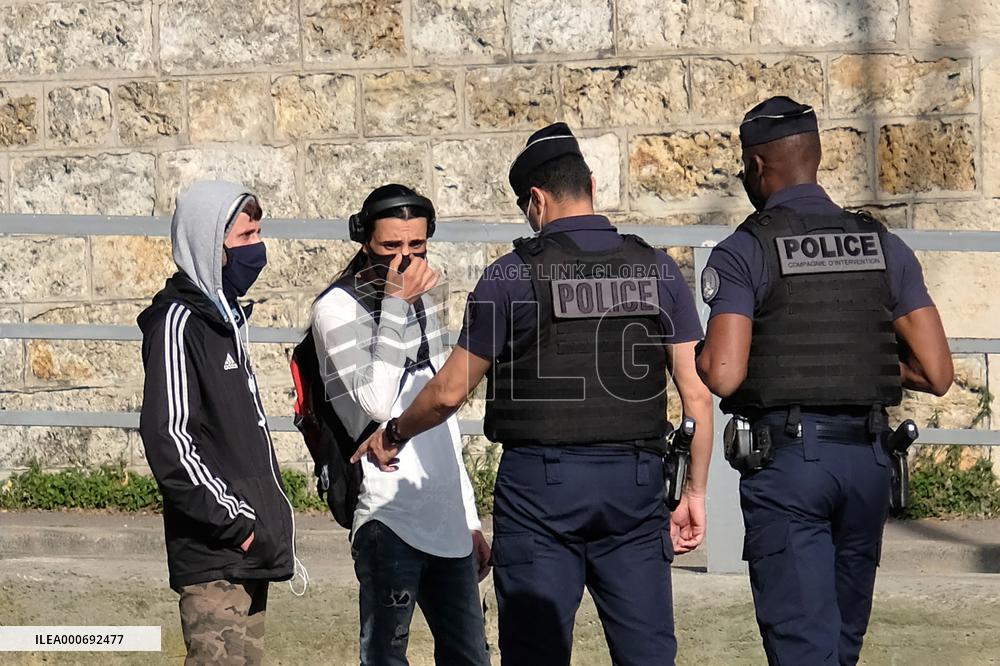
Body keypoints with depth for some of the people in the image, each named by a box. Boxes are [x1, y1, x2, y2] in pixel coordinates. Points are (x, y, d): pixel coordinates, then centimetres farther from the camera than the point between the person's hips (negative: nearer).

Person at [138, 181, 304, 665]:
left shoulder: (225, 316, 18)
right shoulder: (178, 322, -11)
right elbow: (167, 437, -19)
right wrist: (233, 520, -18)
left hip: (248, 553, 9)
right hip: (212, 556, -9)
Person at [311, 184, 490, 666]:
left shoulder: (422, 302, 17)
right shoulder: (336, 309, -5)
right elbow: (375, 403, -20)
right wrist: (395, 304, -16)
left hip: (448, 525, 7)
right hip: (390, 520, -7)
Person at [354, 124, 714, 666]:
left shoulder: (512, 275, -4)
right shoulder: (658, 271, 5)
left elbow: (449, 392, 3)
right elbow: (697, 395, 2)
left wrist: (393, 434, 21)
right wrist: (695, 492, 11)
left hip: (539, 482, -2)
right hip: (634, 483, 3)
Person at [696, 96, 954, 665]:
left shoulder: (744, 252, -6)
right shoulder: (884, 247, 7)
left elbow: (723, 376, -16)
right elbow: (936, 374, 3)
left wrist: (701, 356, 6)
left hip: (785, 461, -5)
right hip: (868, 460, 5)